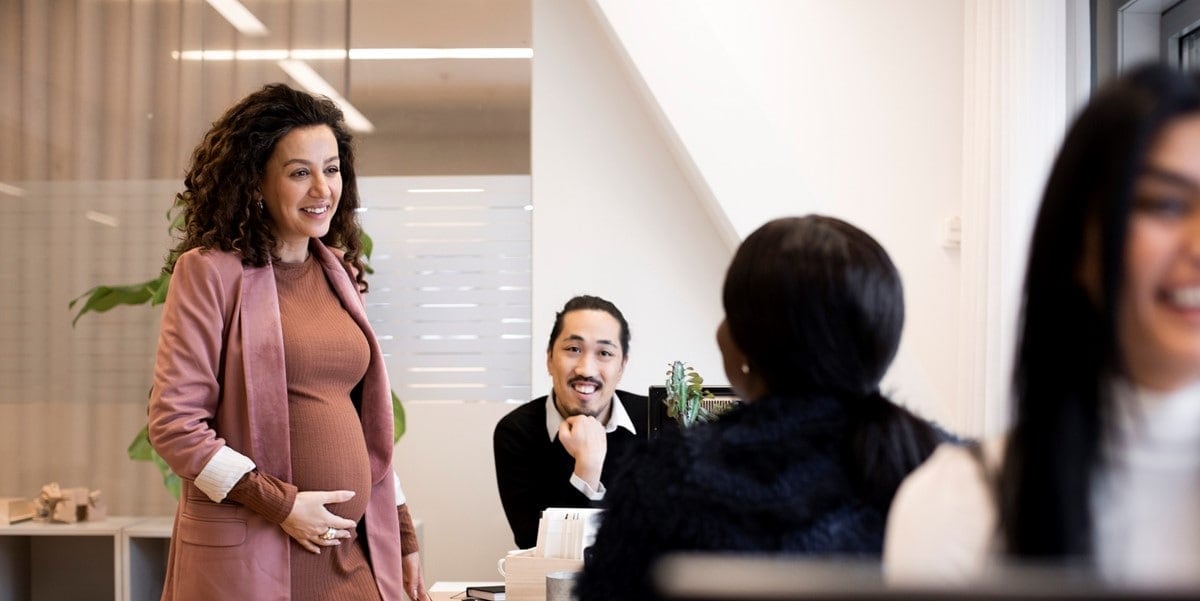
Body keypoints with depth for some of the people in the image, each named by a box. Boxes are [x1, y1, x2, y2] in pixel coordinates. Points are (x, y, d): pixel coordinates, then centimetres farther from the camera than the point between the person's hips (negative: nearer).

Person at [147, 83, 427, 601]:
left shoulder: (339, 273, 12)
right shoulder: (210, 271, -6)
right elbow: (174, 423, -10)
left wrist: (403, 535, 14)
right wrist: (281, 504, -14)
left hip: (354, 555, 5)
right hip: (248, 556, -5)